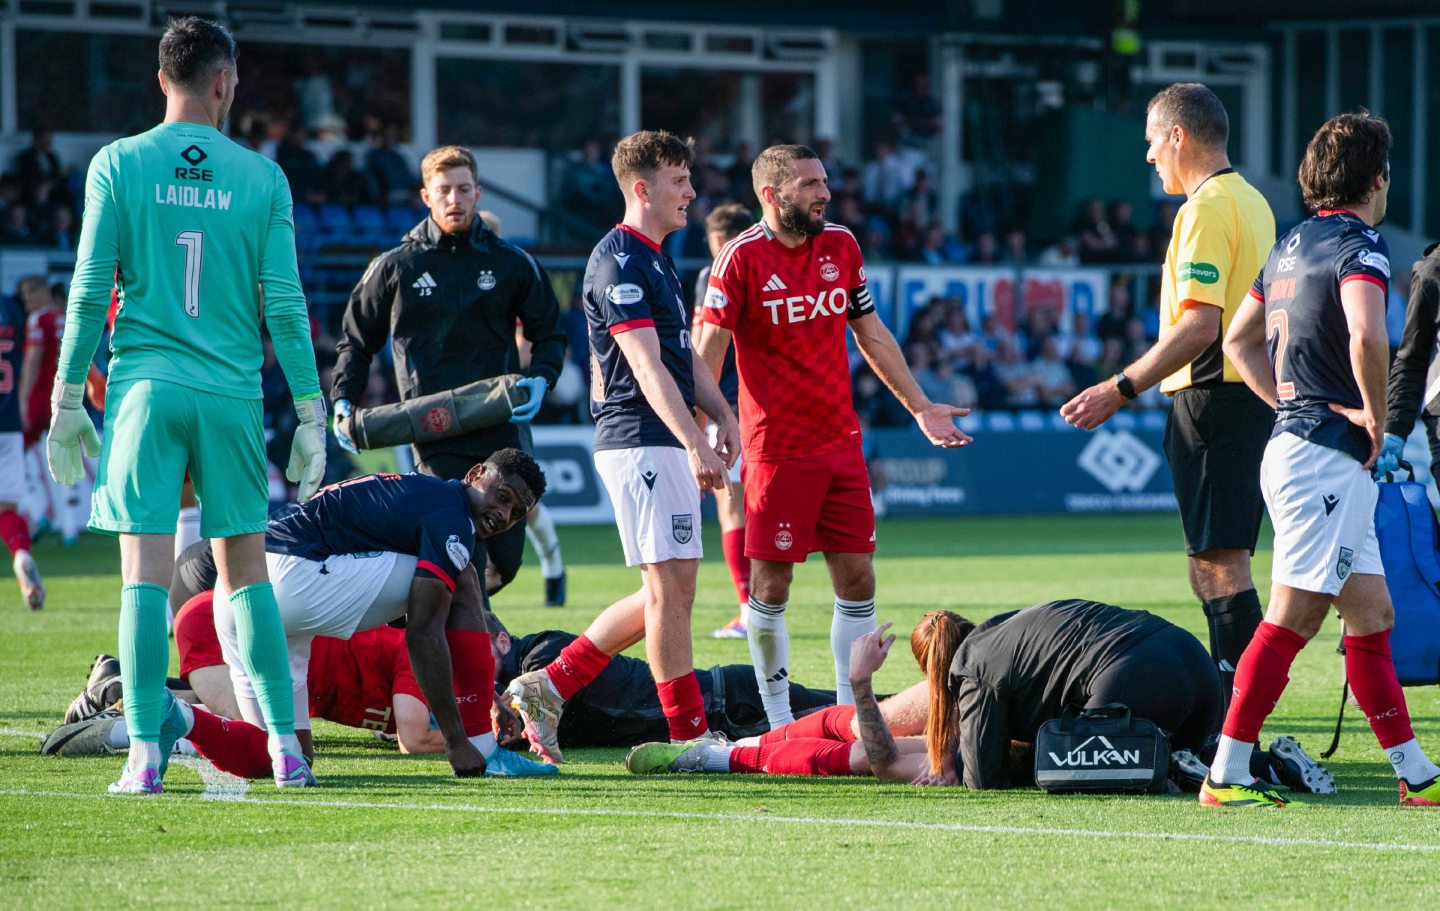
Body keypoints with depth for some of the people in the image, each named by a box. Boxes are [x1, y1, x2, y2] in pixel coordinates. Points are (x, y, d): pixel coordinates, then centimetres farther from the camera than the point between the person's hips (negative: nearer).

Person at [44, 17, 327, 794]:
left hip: (145, 387, -1)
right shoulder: (261, 177, 4)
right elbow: (285, 304, 2)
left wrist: (67, 398, 5)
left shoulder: (118, 166, 2)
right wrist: (310, 413, 6)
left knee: (146, 571, -2)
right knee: (246, 569, 10)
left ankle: (146, 752, -7)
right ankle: (285, 747, 8)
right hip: (232, 390, 1)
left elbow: (89, 291, -1)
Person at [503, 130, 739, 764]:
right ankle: (690, 735, -5)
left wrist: (722, 416, 10)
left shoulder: (655, 261, 20)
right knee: (669, 586, -8)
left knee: (669, 590, 11)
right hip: (641, 442, -10)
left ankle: (549, 686, 14)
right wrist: (694, 443, -26)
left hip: (666, 444, 10)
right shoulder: (619, 263, -13)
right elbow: (647, 366, -20)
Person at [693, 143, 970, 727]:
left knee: (857, 580, 4)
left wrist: (920, 407, 18)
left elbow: (872, 335, 18)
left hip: (842, 444, 5)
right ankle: (779, 720, 9)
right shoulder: (743, 257, -9)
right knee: (770, 585, -1)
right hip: (776, 452, -5)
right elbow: (709, 350, -9)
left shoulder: (841, 246, 8)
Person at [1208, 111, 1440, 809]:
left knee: (1372, 615, 10)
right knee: (1294, 616, -9)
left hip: (1296, 437, 10)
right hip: (1328, 457, -10)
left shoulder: (1291, 245, 16)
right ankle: (1226, 772, -8)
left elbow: (1240, 340, 25)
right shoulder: (1359, 243, -11)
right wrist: (1376, 416, -14)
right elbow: (1365, 337, -29)